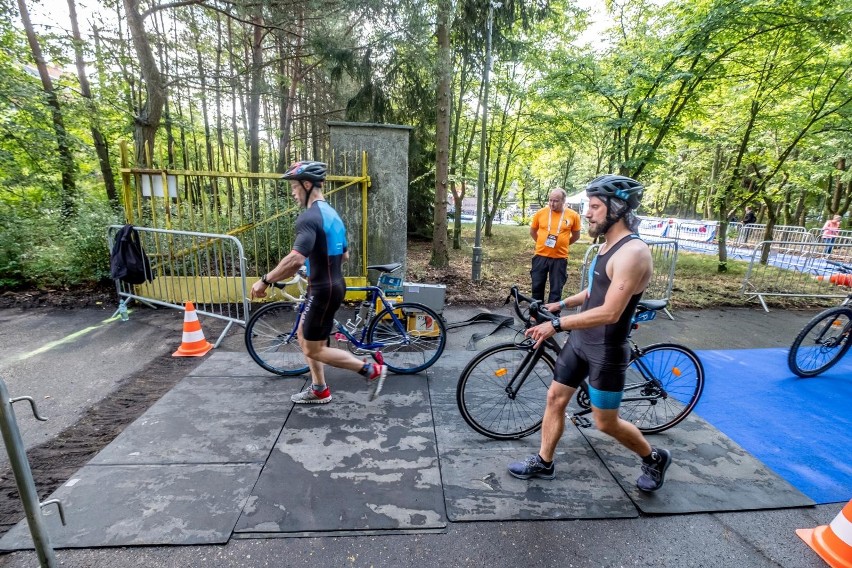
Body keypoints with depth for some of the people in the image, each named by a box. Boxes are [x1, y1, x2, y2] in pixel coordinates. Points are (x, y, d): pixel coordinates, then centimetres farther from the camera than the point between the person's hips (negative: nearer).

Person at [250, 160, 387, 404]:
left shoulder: (309, 217, -19)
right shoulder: (332, 214, 12)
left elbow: (296, 259, -32)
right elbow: (343, 254, 20)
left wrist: (265, 280, -21)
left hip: (323, 290, -10)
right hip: (333, 285, 10)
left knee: (314, 349, 3)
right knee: (305, 337, 21)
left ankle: (372, 370, 4)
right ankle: (319, 390, 29)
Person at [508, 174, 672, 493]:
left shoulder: (632, 252, -23)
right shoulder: (608, 245, 7)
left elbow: (610, 312, -30)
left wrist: (557, 324, -28)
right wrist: (560, 304, 11)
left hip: (606, 350, -9)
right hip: (580, 340, 9)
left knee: (606, 423, 9)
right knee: (555, 398, 13)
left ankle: (654, 458, 38)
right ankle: (544, 463, 31)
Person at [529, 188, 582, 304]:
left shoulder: (573, 215, -4)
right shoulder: (540, 213, -3)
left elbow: (576, 235, 10)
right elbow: (532, 231, 12)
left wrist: (562, 245, 8)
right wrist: (542, 243, 9)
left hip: (560, 258, -1)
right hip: (541, 256, 1)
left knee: (556, 290, 7)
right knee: (537, 286, 10)